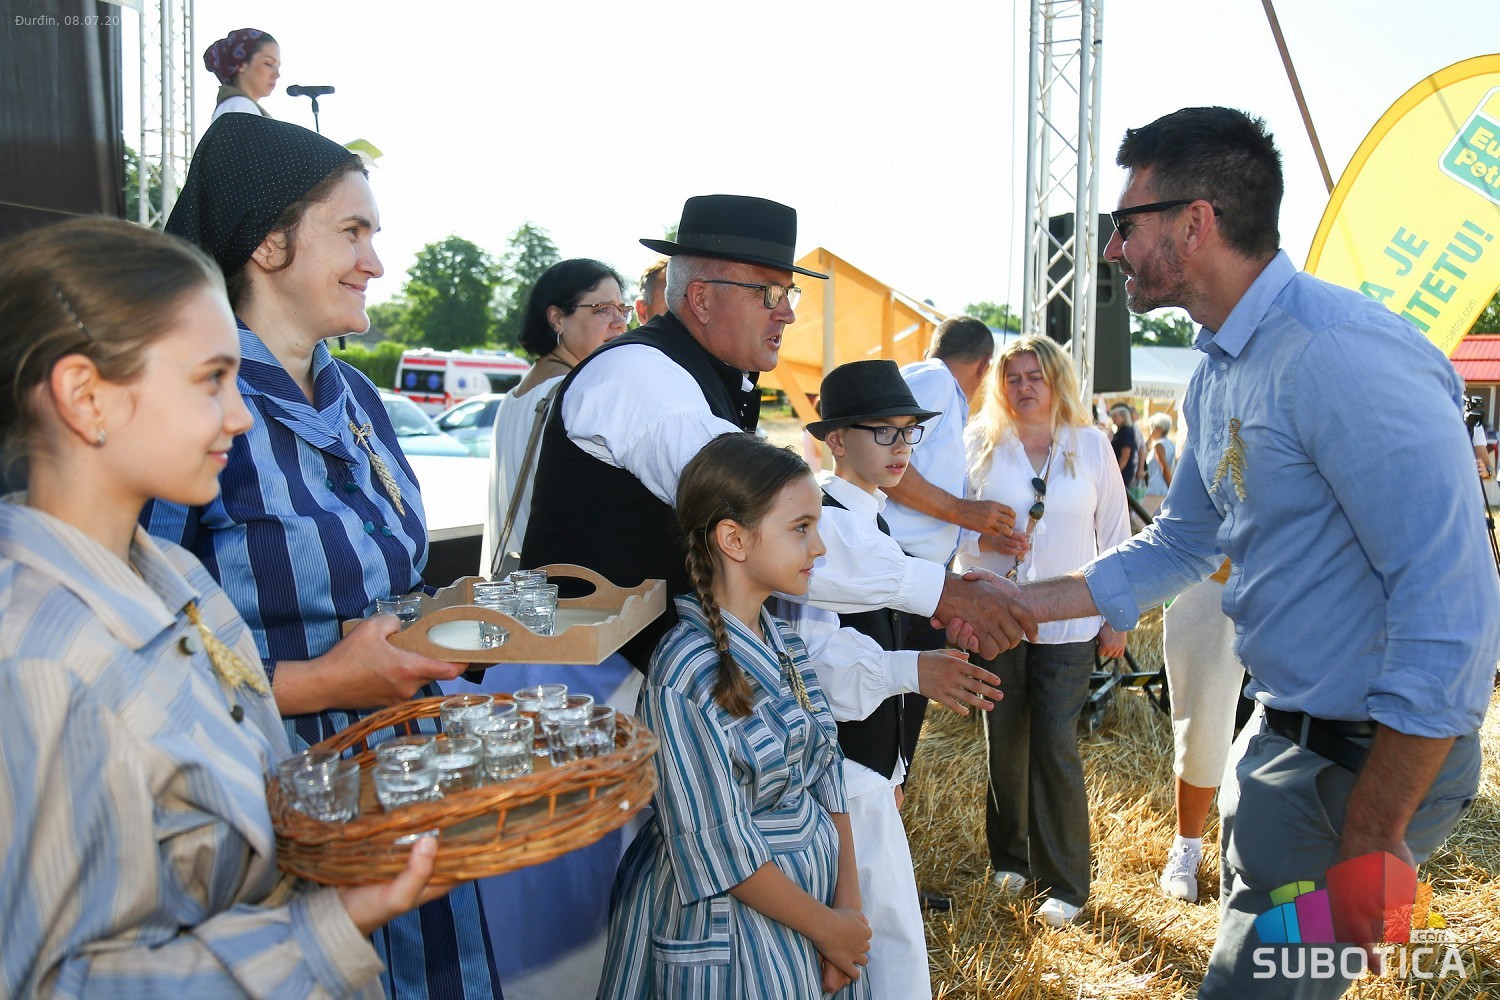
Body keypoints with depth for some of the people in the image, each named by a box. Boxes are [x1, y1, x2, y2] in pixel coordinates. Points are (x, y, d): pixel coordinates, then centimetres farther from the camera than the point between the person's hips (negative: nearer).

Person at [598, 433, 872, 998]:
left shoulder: (783, 642, 0)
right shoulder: (685, 676, -24)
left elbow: (824, 777, 3)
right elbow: (718, 850, -20)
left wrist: (848, 905, -4)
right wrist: (826, 927, -11)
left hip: (817, 889, 7)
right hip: (735, 924, -7)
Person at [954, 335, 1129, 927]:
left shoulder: (1091, 446, 3)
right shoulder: (981, 444, 3)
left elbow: (1115, 534, 6)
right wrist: (986, 540, -17)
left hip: (1068, 624, -1)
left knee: (1056, 746, -5)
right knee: (1004, 743, 10)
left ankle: (1064, 884, 9)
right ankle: (1010, 858, 29)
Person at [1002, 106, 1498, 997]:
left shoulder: (1340, 352, -25)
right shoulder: (1221, 373, 8)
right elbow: (1178, 547, 18)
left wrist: (1373, 837, -23)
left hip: (1373, 757, -9)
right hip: (1281, 732, 9)